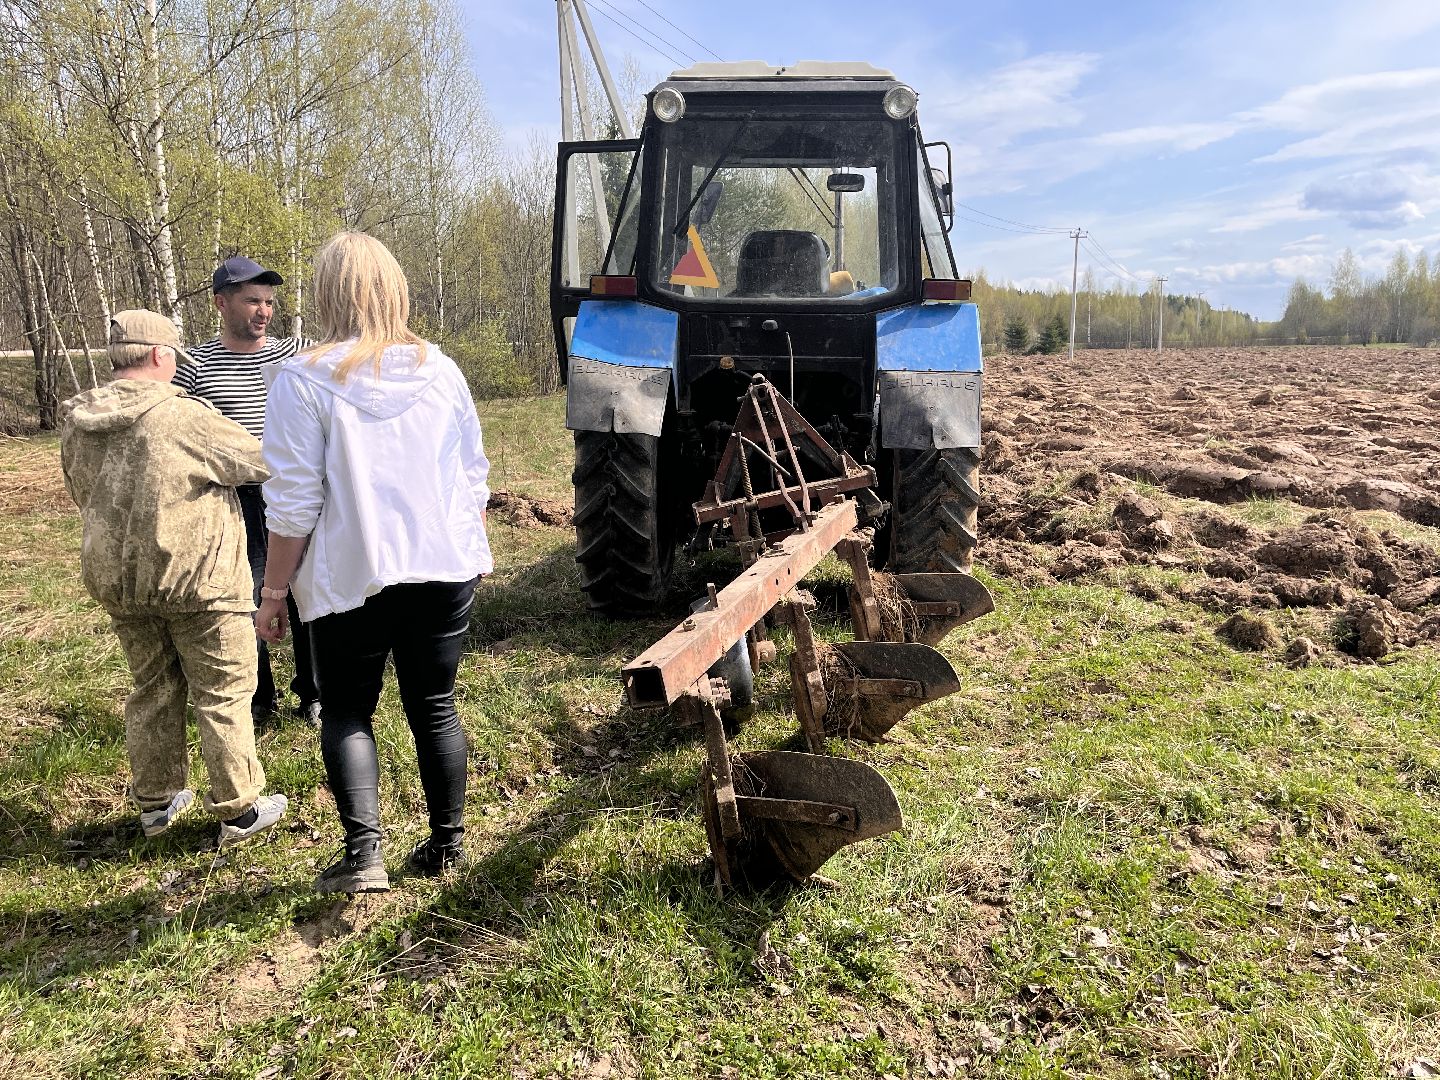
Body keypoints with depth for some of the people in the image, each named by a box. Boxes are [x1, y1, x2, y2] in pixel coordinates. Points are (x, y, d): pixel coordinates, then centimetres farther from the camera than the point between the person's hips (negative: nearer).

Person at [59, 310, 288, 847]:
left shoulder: (77, 425, 3)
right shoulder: (185, 417, -17)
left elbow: (85, 498, 17)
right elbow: (260, 460, -6)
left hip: (115, 578, 7)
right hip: (196, 578, -6)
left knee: (152, 688, 19)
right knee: (223, 691, 4)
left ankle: (154, 801, 31)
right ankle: (238, 809, 11)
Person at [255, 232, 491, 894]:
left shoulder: (304, 380, -10)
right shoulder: (440, 370, 2)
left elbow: (293, 504, -11)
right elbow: (474, 479, 8)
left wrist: (275, 591, -1)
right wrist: (473, 553, 23)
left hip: (352, 578, -3)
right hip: (444, 568, 4)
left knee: (346, 713, 13)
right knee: (435, 708, 15)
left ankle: (364, 853, 3)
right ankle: (447, 844, 26)